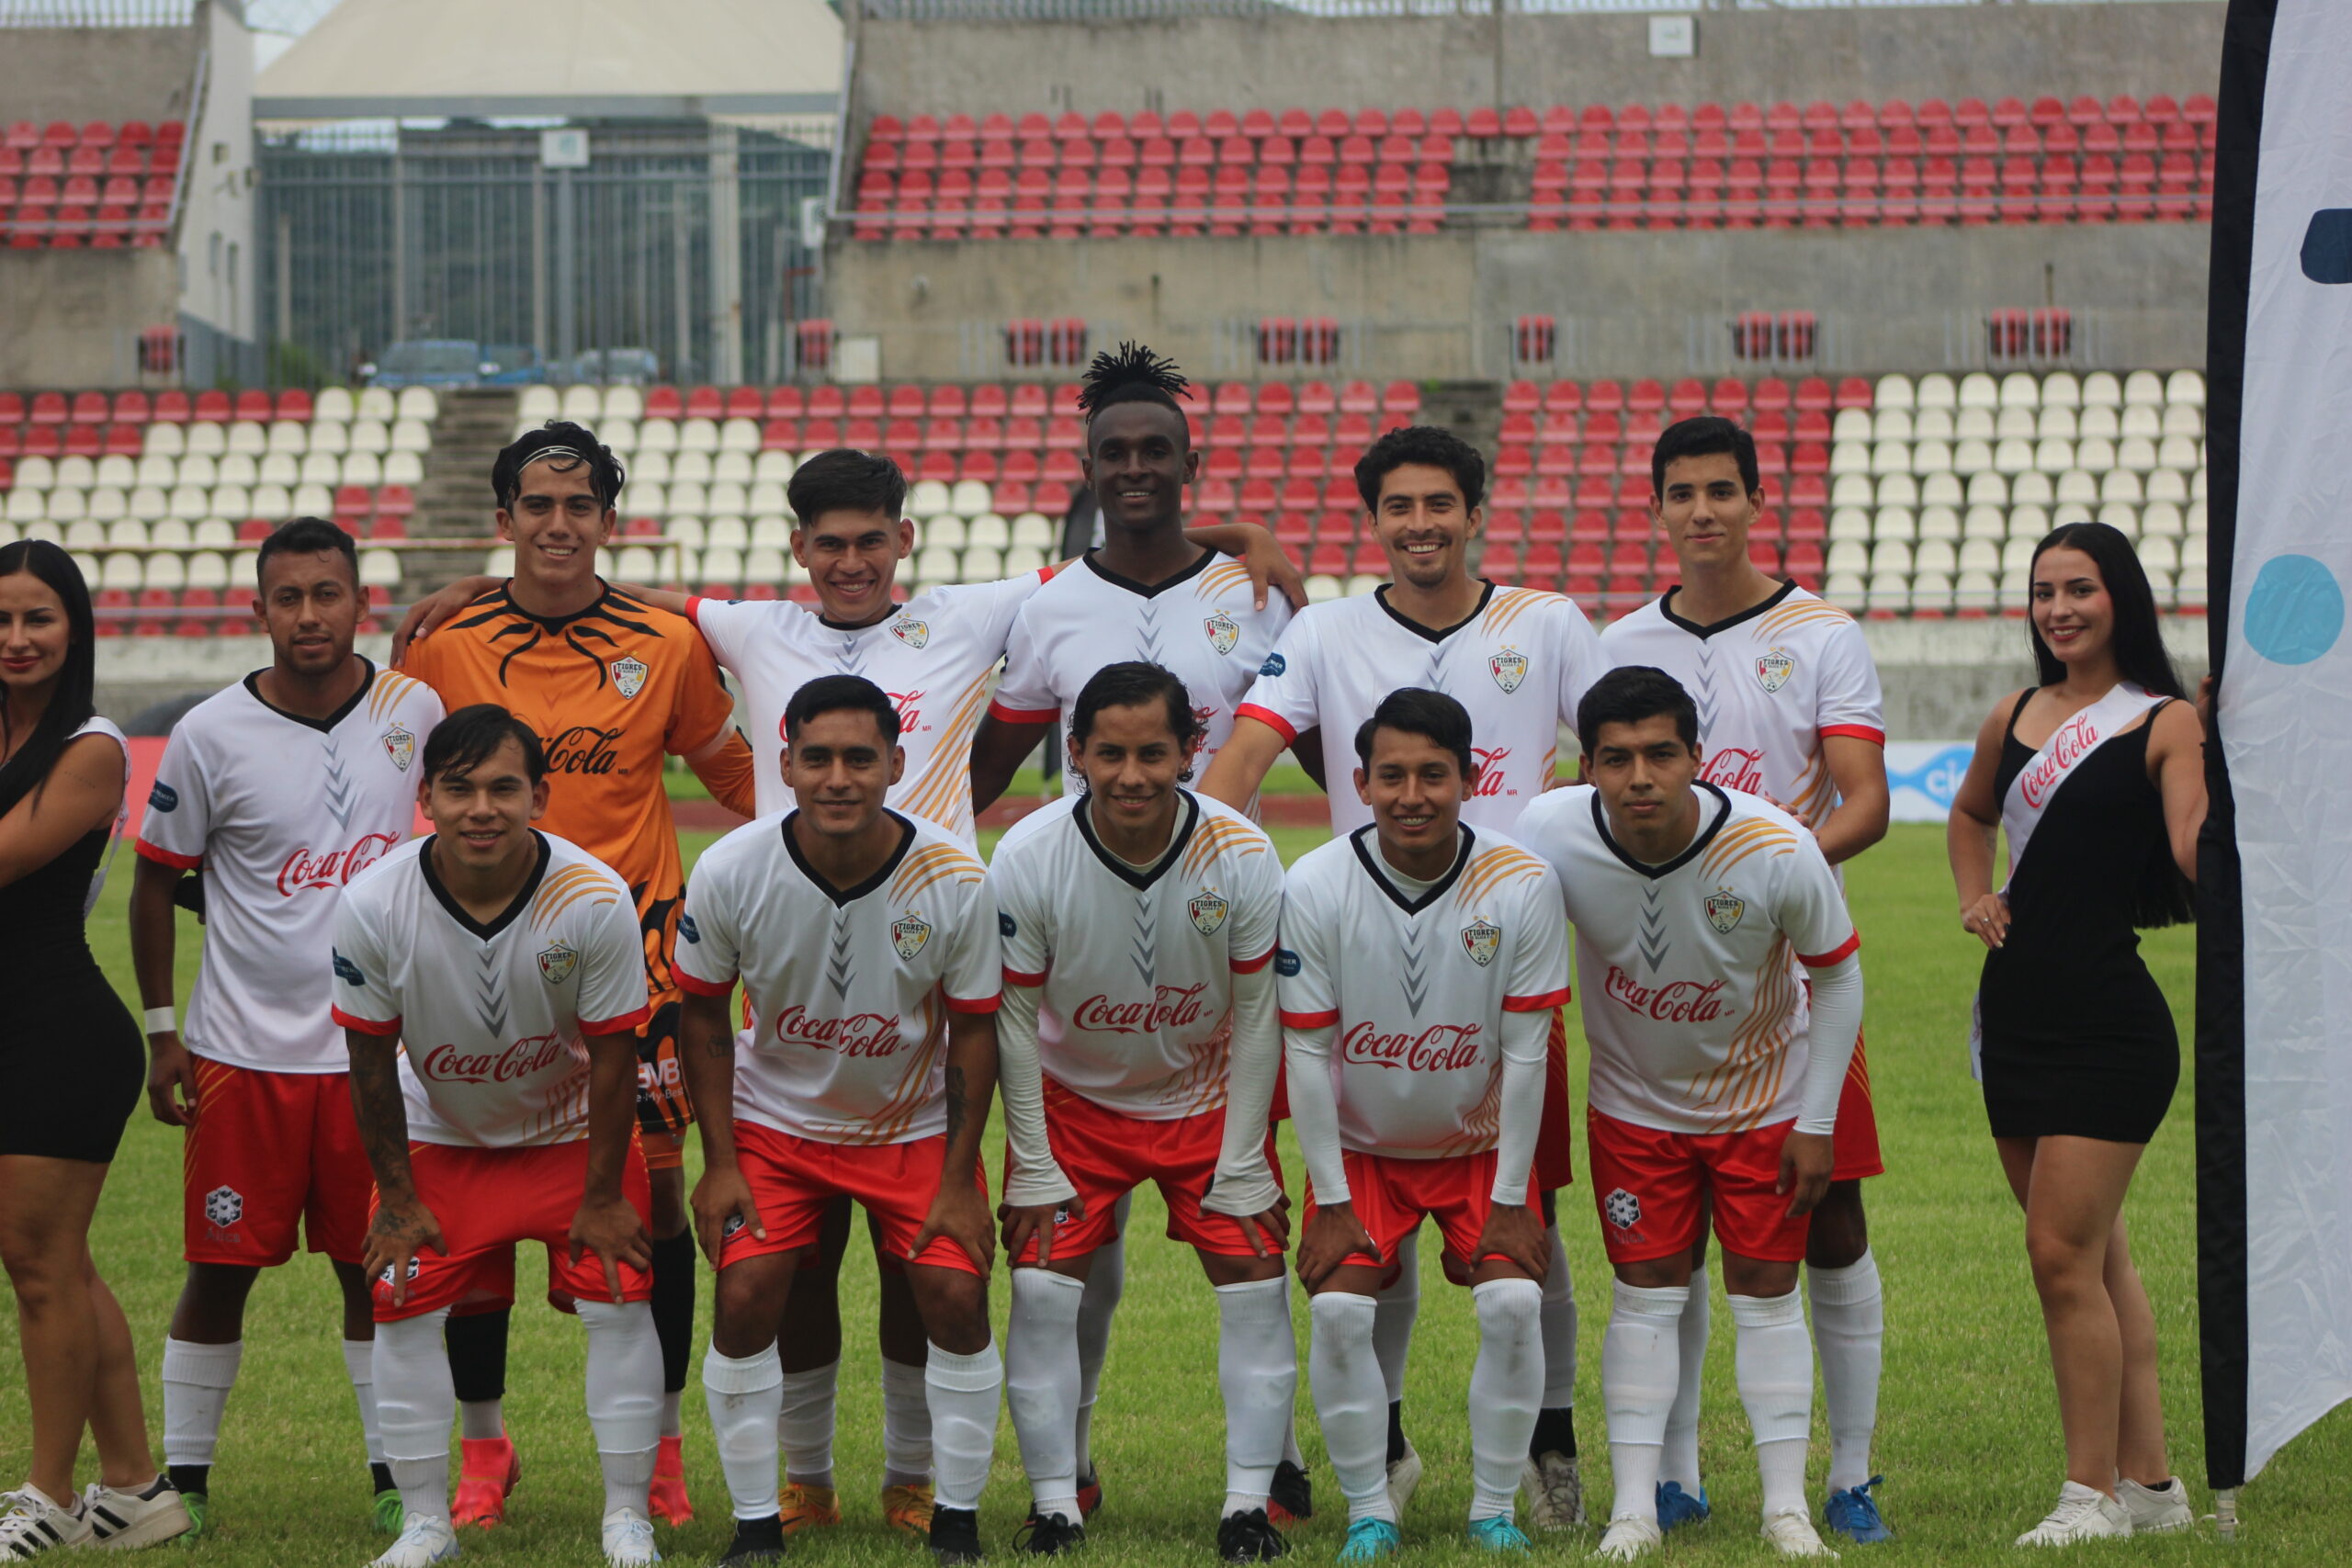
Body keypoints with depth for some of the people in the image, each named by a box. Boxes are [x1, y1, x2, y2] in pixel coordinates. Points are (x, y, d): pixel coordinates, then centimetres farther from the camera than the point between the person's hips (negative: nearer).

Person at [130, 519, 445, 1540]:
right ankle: (184, 1480, 11)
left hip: (374, 1048, 2)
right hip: (243, 1052, -2)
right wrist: (162, 1030, -1)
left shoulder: (414, 711, -1)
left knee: (377, 1266, 5)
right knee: (221, 1268, 2)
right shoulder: (212, 735, -8)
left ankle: (395, 1476, 14)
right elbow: (157, 879, 2)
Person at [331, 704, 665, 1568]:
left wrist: (602, 1196, -11)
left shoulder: (596, 899, -29)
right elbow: (371, 1059, -12)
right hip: (440, 1134, 1)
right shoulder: (372, 906, -26)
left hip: (573, 1130, -1)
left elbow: (612, 1056, -17)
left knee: (618, 1297, -9)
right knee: (403, 1306, -6)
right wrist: (397, 1195, -6)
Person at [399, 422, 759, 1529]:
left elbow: (733, 773, 16)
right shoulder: (447, 646, 1)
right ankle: (482, 1446, 15)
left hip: (633, 945, 0)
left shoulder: (668, 646, 2)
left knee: (652, 1189, 1)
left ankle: (661, 1445, 13)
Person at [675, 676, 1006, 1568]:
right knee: (743, 1298, -12)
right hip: (775, 1119, 0)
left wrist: (959, 1182, -9)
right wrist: (720, 1162, -7)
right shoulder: (730, 874, -21)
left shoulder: (954, 883, -22)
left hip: (914, 1125, 0)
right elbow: (705, 1011, -5)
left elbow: (972, 1031, -9)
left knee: (957, 1293, -11)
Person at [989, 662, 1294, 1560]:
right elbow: (1015, 1020, -12)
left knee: (1255, 1280, -7)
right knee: (1043, 1285, -9)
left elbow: (1257, 1016, -11)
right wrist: (1035, 1169, -10)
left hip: (1208, 1096, 0)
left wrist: (1242, 1165, -9)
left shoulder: (1241, 857, -23)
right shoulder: (1027, 860, -24)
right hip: (1075, 1098, 0)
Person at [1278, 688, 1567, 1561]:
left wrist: (1509, 1201, -12)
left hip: (1482, 1145, 0)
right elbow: (1307, 1053, -12)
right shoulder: (1314, 889, -18)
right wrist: (1330, 1202, -12)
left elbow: (1525, 1053, -13)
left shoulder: (1521, 885, -18)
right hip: (1360, 1148, 0)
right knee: (1338, 1309, -17)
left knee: (1514, 1303, -17)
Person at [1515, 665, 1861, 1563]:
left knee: (1766, 1292, 2)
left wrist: (1816, 1123, -9)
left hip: (1765, 1096, -1)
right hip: (1633, 1101, 1)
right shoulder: (1550, 836, -26)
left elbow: (1839, 975, -11)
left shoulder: (1777, 854, -29)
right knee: (1646, 1293, 1)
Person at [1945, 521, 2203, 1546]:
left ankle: (2093, 1493, -4)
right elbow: (1971, 815, 32)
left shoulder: (2163, 723, -7)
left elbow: (2197, 854, -21)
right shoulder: (2015, 719, 12)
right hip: (2018, 1014, 7)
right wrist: (1974, 898, 16)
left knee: (2064, 1253, -11)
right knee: (2097, 1256, 12)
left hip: (2108, 1018, -7)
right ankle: (2149, 1481, 20)